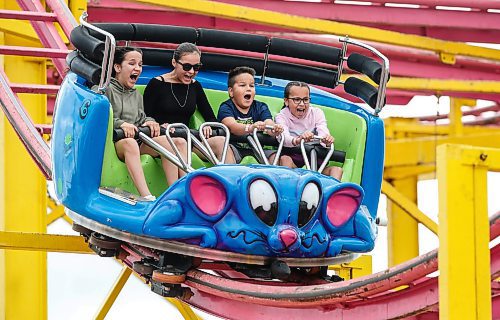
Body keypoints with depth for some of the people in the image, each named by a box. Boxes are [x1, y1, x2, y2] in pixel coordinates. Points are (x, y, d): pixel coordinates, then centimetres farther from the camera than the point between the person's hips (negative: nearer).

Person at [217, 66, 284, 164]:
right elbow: (231, 125, -27)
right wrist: (250, 128, -49)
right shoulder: (226, 108, -4)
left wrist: (274, 129, -40)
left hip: (255, 150, 3)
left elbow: (269, 123, -13)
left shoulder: (261, 108, 8)